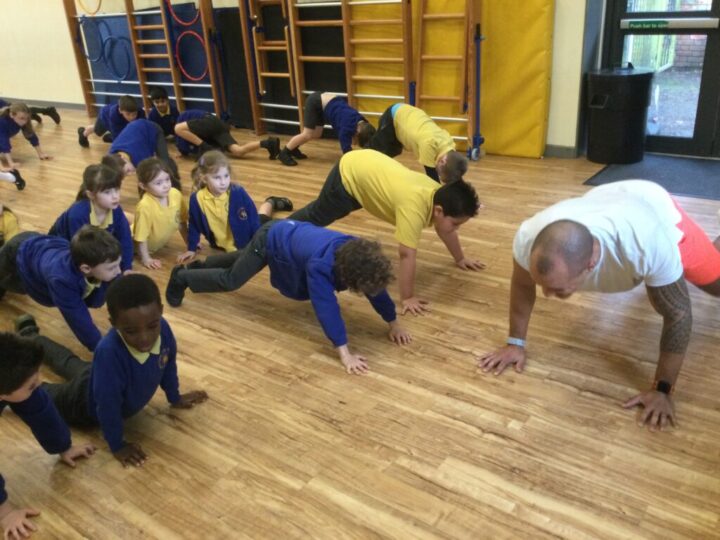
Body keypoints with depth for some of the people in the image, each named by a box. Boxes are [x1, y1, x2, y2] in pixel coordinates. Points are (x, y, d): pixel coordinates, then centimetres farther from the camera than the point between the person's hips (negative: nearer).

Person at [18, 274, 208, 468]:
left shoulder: (163, 328, -34)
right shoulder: (109, 352, -50)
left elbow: (169, 364, -12)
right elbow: (108, 404, -39)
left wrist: (175, 398, 2)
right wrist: (117, 445, -28)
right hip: (87, 401, -6)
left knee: (72, 364, 36)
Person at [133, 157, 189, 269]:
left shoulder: (176, 195, -21)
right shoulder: (145, 206, -38)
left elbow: (181, 222, -6)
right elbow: (141, 236, -28)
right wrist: (146, 259, -23)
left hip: (159, 243, 5)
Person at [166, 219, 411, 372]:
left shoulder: (358, 254, -28)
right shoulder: (321, 265, -48)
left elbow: (376, 288, -18)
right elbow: (327, 308, -51)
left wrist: (394, 323, -17)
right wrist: (344, 353, -53)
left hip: (290, 232, 7)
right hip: (270, 238, -7)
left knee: (244, 261, 31)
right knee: (230, 280, 4)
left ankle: (202, 264, 57)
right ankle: (182, 277, 30)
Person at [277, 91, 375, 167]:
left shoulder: (362, 123, -8)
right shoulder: (348, 126, -31)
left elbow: (368, 144, 0)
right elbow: (346, 148, -35)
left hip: (321, 102, 8)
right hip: (315, 102, -8)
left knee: (316, 134, 12)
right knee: (307, 135, -11)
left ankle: (293, 149, 29)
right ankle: (284, 153, 2)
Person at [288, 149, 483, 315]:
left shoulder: (440, 196, -15)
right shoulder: (415, 208, -42)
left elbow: (445, 231, 5)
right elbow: (407, 255, -40)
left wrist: (460, 258, 16)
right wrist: (407, 298, -35)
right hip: (349, 173, -8)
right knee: (316, 217, 17)